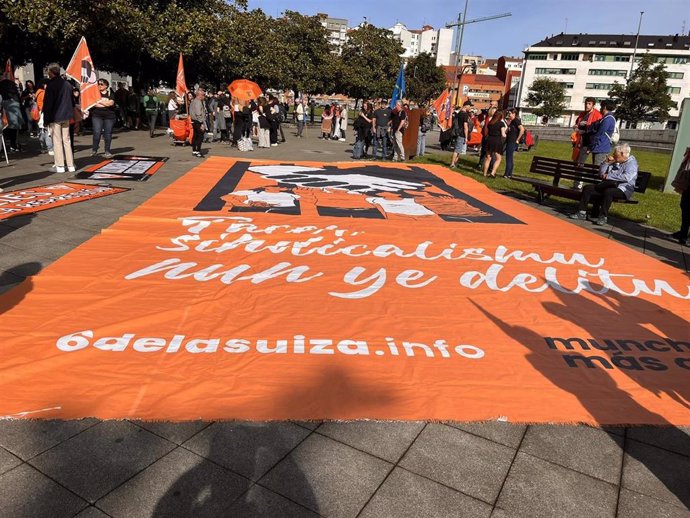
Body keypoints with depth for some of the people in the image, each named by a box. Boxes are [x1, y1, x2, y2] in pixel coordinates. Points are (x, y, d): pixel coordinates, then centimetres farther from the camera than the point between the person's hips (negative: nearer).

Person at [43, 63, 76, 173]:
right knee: (66, 140, 10)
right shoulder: (67, 84, 7)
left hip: (55, 117, -6)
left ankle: (60, 166, 1)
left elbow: (48, 103, -12)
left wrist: (46, 119, -7)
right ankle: (70, 165, 9)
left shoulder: (51, 84, -12)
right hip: (66, 116, 6)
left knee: (57, 141, -1)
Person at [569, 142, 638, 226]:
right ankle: (582, 212, -14)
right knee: (587, 188, -10)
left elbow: (627, 177, -19)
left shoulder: (631, 162, -1)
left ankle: (603, 217, -29)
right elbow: (601, 174, 15)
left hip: (622, 190, -7)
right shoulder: (614, 162, 19)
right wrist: (606, 162, 3)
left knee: (608, 192, -39)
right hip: (607, 186, 7)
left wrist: (609, 176, -16)